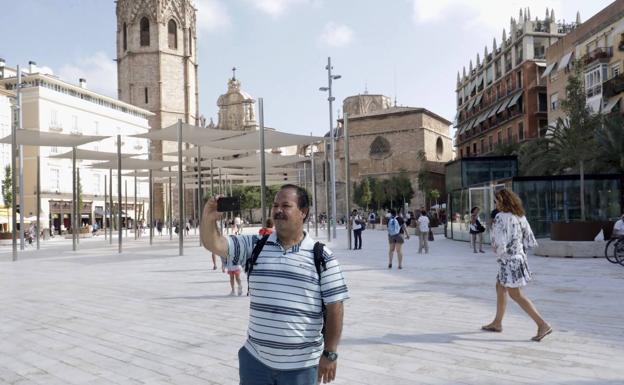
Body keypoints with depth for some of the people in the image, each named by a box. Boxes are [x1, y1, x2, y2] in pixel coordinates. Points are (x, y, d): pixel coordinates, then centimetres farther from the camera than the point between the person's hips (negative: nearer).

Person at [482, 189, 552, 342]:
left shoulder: (500, 217, -18)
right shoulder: (520, 216, 6)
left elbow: (499, 243, -22)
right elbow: (530, 240, 6)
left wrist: (498, 251, -2)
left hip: (508, 260, -9)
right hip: (519, 256, 9)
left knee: (516, 295, -2)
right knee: (500, 288, 20)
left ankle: (543, 325, -4)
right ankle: (497, 323, 30)